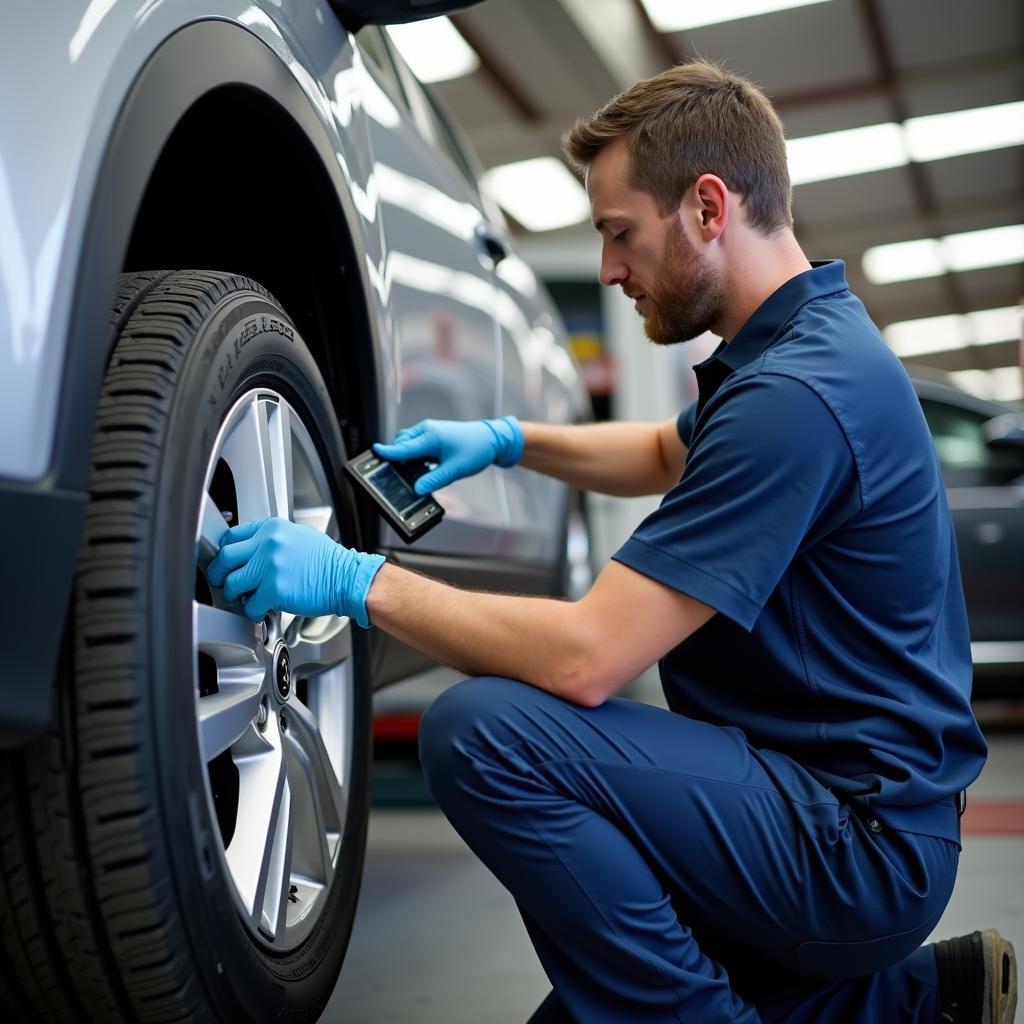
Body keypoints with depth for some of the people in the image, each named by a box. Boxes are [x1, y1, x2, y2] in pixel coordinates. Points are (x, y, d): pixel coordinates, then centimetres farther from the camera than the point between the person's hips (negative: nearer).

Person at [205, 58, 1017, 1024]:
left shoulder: (797, 389, -24)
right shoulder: (799, 343, 9)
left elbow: (586, 659, -27)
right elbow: (669, 454, 30)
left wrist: (359, 580, -18)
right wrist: (507, 439, 16)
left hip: (859, 843, -10)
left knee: (482, 733, -24)